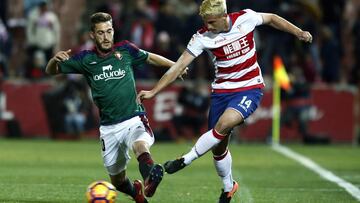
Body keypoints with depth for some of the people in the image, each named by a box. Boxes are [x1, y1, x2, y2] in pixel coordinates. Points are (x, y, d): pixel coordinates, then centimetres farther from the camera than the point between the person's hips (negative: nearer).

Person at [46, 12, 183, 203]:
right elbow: (51, 71, 7)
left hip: (133, 119, -3)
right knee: (118, 181, 11)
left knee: (141, 146, -37)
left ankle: (149, 182, -65)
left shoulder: (125, 50, -1)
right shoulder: (85, 59, 1)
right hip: (109, 127, 3)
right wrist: (55, 59, -15)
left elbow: (150, 58, 18)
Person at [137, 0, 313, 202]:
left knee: (224, 124, -29)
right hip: (222, 91, 2)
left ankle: (185, 160, -16)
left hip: (250, 88, -2)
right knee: (219, 146, 6)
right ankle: (228, 186, 31)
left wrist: (299, 32, 9)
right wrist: (154, 91, -18)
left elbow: (271, 18, 9)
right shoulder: (203, 37, -12)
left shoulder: (245, 18, -12)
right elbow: (179, 66, -12)